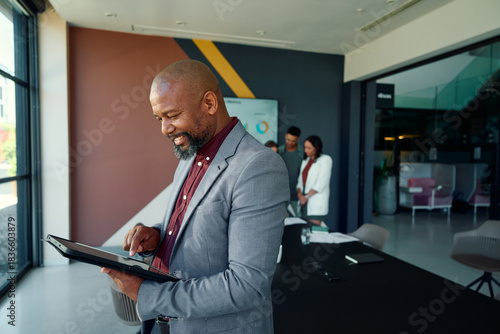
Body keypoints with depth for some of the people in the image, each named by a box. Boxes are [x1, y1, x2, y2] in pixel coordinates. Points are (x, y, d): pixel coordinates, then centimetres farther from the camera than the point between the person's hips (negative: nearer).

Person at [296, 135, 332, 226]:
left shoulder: (325, 159, -4)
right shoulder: (305, 160, 18)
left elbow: (321, 183, -12)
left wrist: (307, 196, -12)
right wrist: (299, 194, -3)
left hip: (317, 203, -6)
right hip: (304, 201, 7)